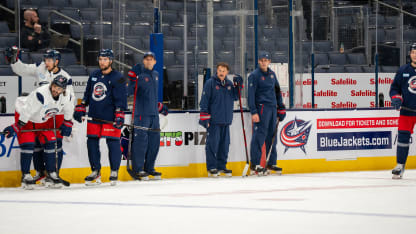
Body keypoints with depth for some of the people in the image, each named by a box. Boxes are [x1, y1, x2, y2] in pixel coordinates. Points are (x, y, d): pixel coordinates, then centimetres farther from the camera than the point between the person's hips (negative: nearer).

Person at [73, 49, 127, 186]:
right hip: (94, 117, 6)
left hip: (110, 118, -6)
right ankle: (95, 171, 15)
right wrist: (80, 109, 17)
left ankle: (114, 172, 6)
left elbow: (121, 99, -11)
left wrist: (119, 116, -19)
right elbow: (87, 95, 22)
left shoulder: (117, 78, -6)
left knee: (113, 143, -6)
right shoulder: (93, 76, 13)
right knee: (92, 143, 5)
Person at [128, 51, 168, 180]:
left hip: (154, 114, 8)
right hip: (141, 113, -8)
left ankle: (149, 168, 18)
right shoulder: (139, 74, -6)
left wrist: (160, 106, 29)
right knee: (141, 140, -10)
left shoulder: (156, 75, 18)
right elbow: (129, 91, -13)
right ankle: (138, 170, -7)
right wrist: (132, 79, -26)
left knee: (155, 140, 9)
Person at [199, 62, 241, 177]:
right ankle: (211, 167, 0)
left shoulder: (229, 84, 12)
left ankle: (221, 166, 17)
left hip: (226, 120, 6)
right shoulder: (210, 83, -5)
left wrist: (237, 86, 1)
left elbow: (235, 97, 14)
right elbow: (204, 100, -7)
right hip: (213, 120, -5)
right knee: (213, 143, -5)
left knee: (224, 143, 8)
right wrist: (204, 117, -11)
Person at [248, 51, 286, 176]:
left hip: (272, 108, 7)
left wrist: (281, 107, 21)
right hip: (261, 108, -7)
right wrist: (253, 112, -17)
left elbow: (277, 91, 25)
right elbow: (251, 94, -11)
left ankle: (271, 163, 18)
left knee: (272, 136, 10)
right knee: (259, 136, -11)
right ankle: (254, 165, -11)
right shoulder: (254, 75, -6)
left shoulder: (272, 74, 15)